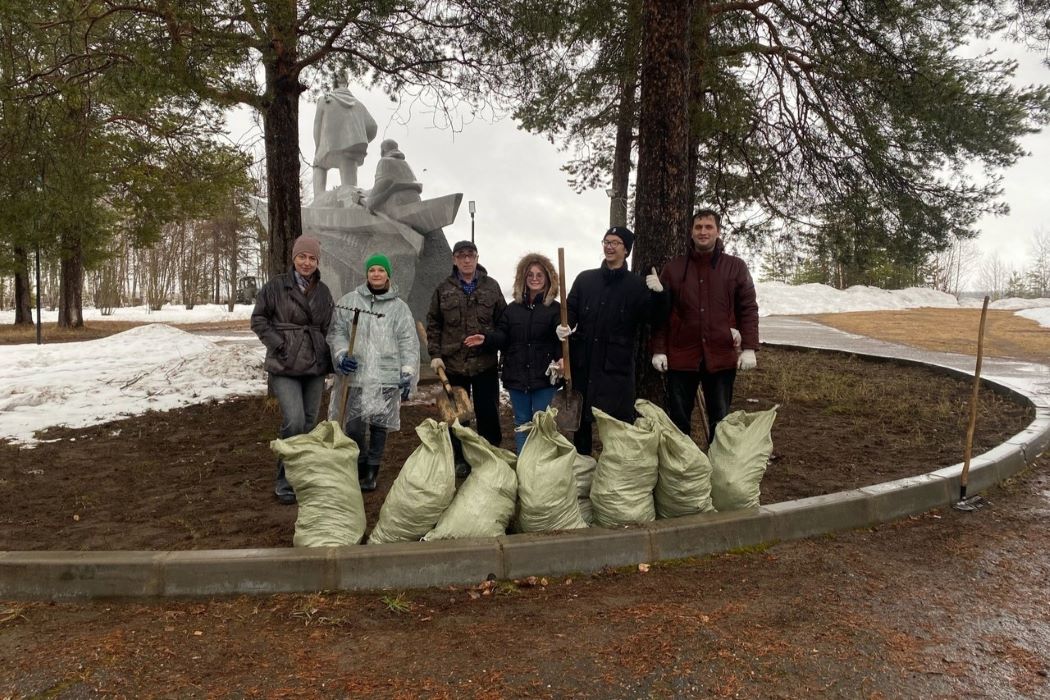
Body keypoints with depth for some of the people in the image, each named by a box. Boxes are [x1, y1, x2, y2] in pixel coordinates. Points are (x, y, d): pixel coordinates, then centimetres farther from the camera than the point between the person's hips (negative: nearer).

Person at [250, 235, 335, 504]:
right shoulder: (276, 286, -3)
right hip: (285, 366, -5)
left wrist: (330, 358, 8)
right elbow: (258, 320, 1)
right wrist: (278, 344, -10)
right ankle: (284, 481, 0)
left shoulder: (323, 292, 10)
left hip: (315, 366, 5)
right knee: (294, 421, -16)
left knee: (310, 423, 10)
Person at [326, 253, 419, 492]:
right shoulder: (349, 301, 6)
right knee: (353, 427, -2)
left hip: (386, 378, 0)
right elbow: (336, 332, 7)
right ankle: (359, 467, 23)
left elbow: (409, 344, 5)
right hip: (355, 376, 0)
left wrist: (408, 375, -1)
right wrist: (342, 355, -10)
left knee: (379, 426, 6)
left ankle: (371, 472, 22)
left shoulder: (399, 307, 6)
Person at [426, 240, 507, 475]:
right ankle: (459, 459, 22)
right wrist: (435, 354, -2)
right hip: (453, 363, 1)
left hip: (486, 363, 0)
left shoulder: (491, 286, 4)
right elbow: (433, 323, 6)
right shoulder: (444, 288, 4)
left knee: (488, 412, 5)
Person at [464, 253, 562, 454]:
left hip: (544, 377, -3)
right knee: (521, 423, 14)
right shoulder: (512, 308, 9)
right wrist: (486, 339, -12)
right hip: (516, 376, 4)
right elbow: (503, 337, 5)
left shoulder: (555, 309, -2)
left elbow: (562, 341, -10)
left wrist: (561, 359, -27)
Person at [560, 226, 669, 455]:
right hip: (583, 362, 3)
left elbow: (652, 316, -6)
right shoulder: (585, 279, 10)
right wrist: (564, 326, -11)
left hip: (617, 365, -3)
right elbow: (570, 310, 11)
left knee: (620, 420, -4)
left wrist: (658, 294, -26)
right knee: (580, 418, 12)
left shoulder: (636, 285, 3)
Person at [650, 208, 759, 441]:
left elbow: (748, 309, 4)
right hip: (681, 355, 0)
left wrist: (749, 347, -5)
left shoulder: (736, 267, 6)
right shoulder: (673, 268, 6)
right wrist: (658, 350, 0)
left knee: (720, 421, 8)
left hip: (722, 356, 0)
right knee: (678, 421, 7)